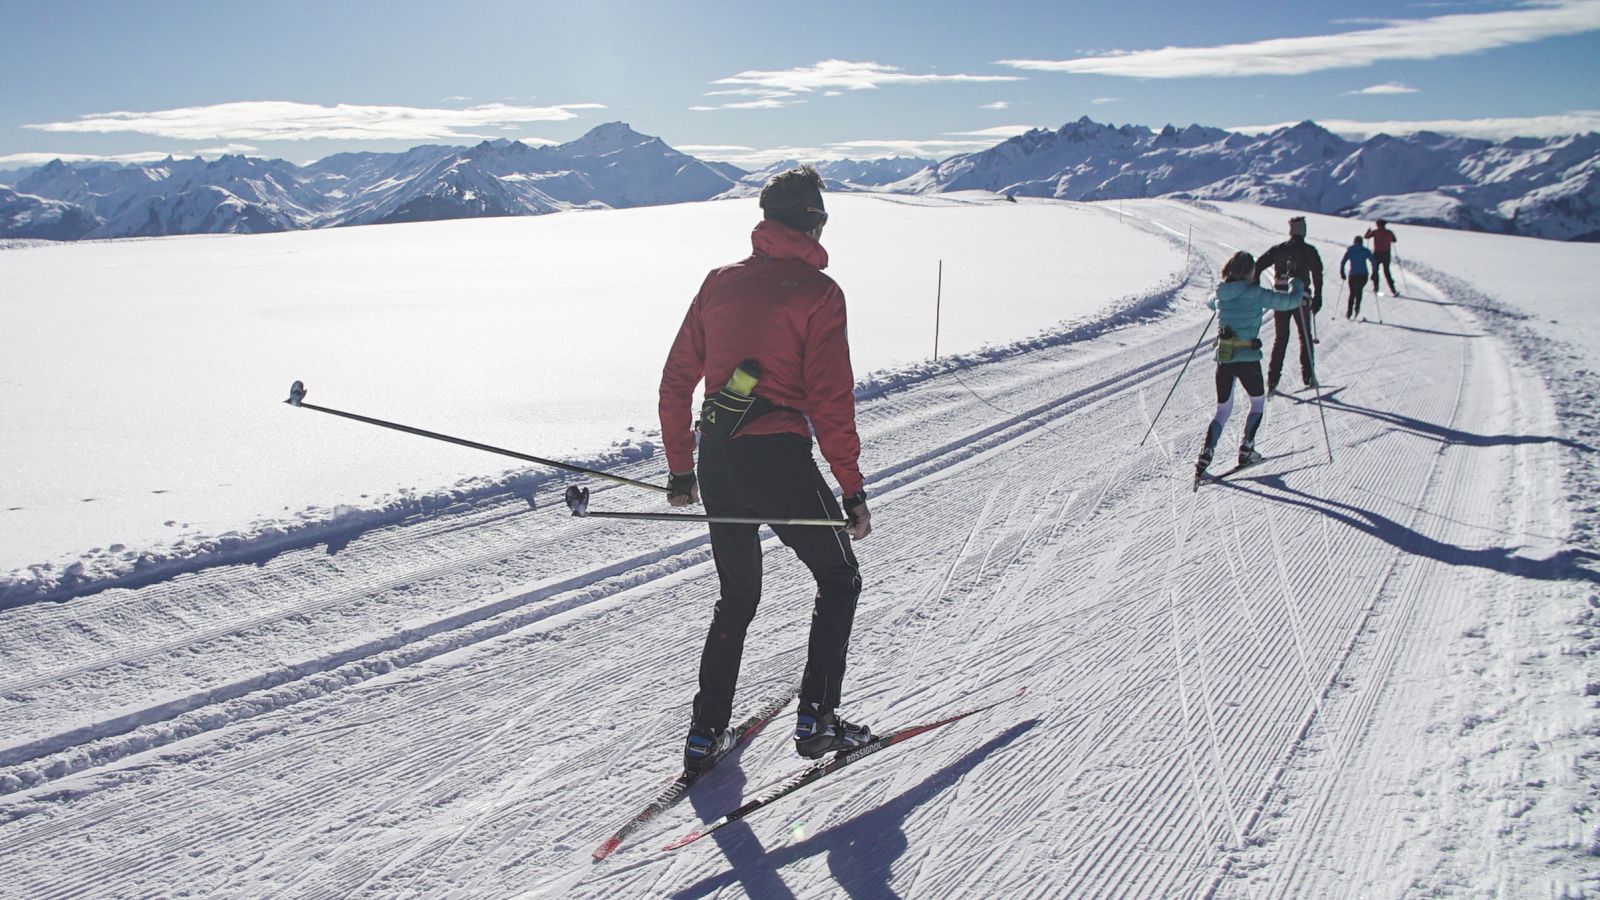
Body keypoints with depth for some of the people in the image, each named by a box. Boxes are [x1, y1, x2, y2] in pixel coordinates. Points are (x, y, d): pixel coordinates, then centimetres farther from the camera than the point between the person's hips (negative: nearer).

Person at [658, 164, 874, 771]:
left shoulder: (720, 282, 11)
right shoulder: (817, 292, -5)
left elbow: (676, 380, 11)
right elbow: (830, 400, -11)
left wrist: (680, 469, 19)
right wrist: (853, 489, -5)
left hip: (715, 459, 6)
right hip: (778, 458, -6)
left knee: (737, 597, 21)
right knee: (839, 581, 16)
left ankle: (706, 732, 21)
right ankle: (816, 720, 13)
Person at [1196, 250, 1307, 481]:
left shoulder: (1221, 295, 7)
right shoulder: (1255, 293, -9)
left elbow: (1212, 303, 32)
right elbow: (1291, 301, -8)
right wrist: (1296, 284, 12)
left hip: (1223, 358, 5)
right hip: (1247, 358, -4)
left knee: (1223, 409, 15)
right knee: (1258, 402, 21)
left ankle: (1205, 455, -2)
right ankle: (1245, 451, 19)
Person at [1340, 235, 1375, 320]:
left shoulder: (1349, 251, 7)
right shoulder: (1366, 251, 6)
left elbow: (1342, 262, -1)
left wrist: (1342, 272, 7)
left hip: (1353, 275, 0)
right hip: (1363, 275, 0)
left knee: (1352, 293, 15)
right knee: (1359, 291, 22)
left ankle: (1349, 313, 7)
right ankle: (1357, 308, 0)